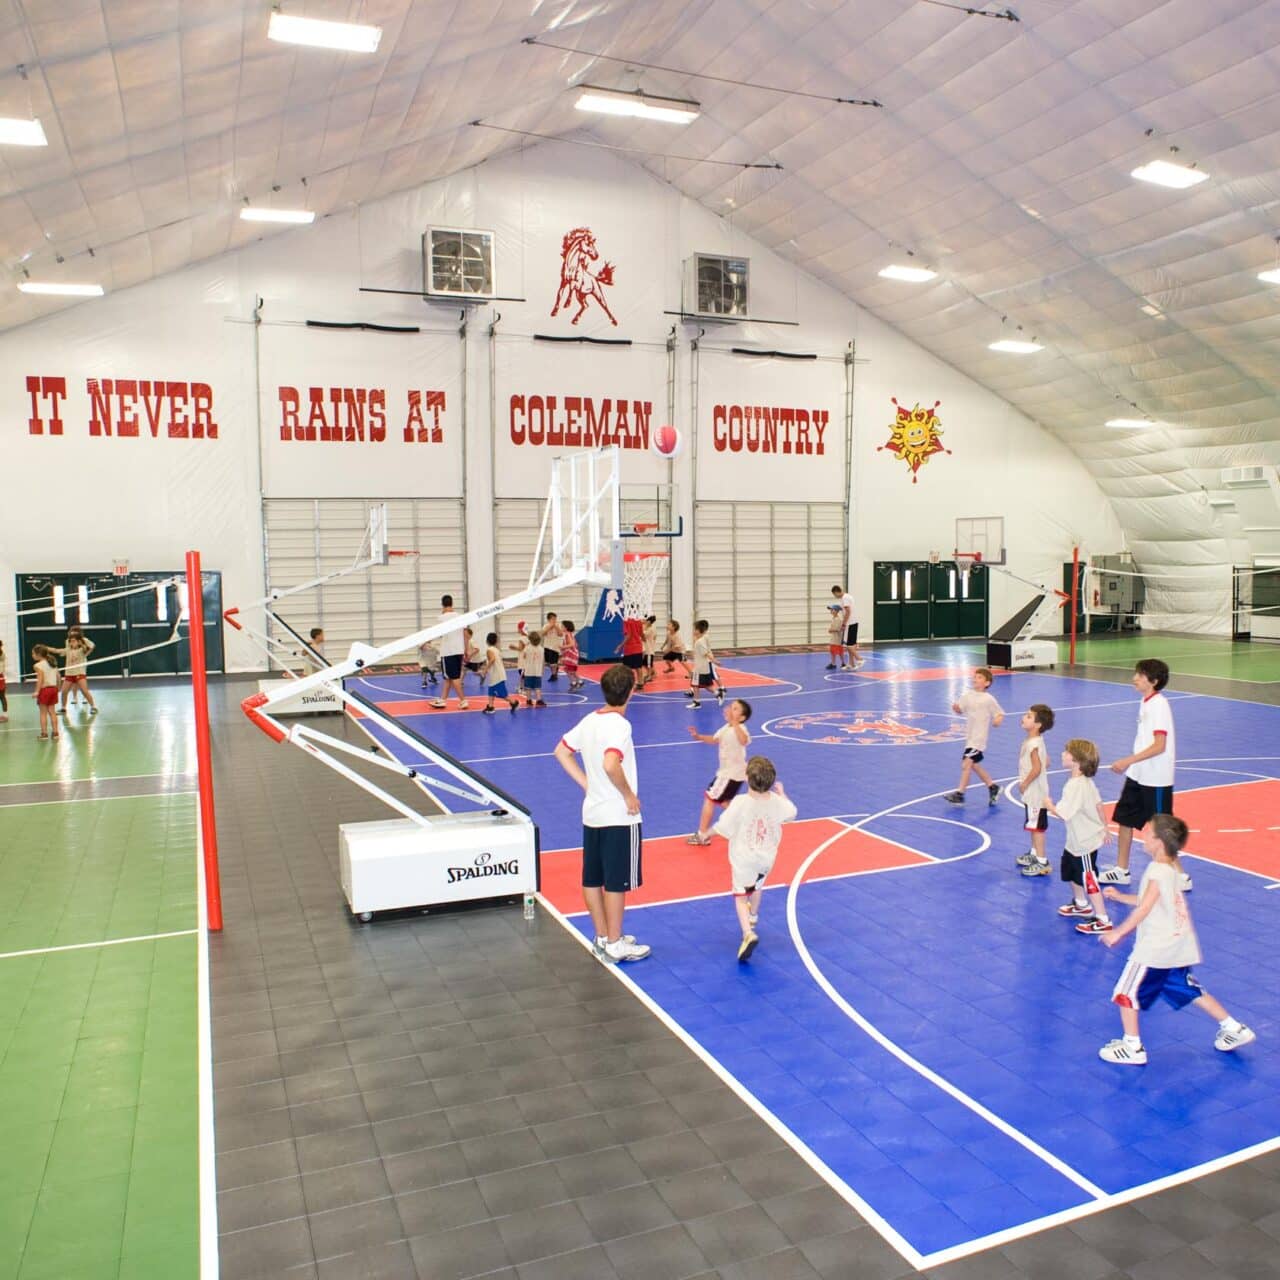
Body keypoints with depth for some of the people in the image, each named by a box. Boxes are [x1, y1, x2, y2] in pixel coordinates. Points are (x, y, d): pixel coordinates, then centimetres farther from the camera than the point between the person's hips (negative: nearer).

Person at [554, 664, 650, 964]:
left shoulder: (589, 720, 5)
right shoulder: (619, 724, -20)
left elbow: (561, 752, 13)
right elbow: (610, 764, -34)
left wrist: (587, 784, 12)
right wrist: (629, 795, -20)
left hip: (592, 812, 8)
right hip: (619, 816, -8)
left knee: (592, 879, 13)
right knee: (617, 882, 4)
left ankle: (602, 938, 27)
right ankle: (614, 946, 14)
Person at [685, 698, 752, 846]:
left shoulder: (740, 728, -27)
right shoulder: (726, 728, 3)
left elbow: (744, 741, -52)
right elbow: (715, 740, 22)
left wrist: (733, 722, -60)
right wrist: (698, 736, 7)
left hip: (732, 773, -10)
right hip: (727, 771, 10)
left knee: (709, 799, -1)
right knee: (723, 801, 25)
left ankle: (702, 835, 9)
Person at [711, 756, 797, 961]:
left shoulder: (740, 802, -27)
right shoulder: (776, 801, -14)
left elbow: (723, 828, -22)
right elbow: (791, 813, 9)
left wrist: (706, 833, -1)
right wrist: (781, 792, 25)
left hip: (743, 859, -4)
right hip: (766, 859, 4)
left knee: (741, 897, 7)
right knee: (757, 887, 31)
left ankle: (748, 933, -17)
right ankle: (753, 917, 57)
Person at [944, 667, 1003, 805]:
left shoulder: (988, 699, -9)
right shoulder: (967, 695, 4)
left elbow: (1000, 714, -2)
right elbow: (960, 711, 5)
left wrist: (998, 720, -23)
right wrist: (956, 708, -16)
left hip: (979, 738, -7)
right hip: (969, 736, 7)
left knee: (966, 764, -14)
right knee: (974, 765, 16)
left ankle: (959, 794, -8)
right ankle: (993, 788, 34)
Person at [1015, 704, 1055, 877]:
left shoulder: (1033, 744, -24)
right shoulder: (1037, 741, 7)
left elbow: (1036, 768, -30)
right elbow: (1046, 763, 16)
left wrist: (1024, 784, -17)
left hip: (1035, 793, -10)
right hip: (1033, 792, 10)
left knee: (1036, 826, -2)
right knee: (1033, 826, 21)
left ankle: (1042, 862, 4)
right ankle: (1034, 854, 35)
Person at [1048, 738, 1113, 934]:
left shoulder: (1075, 786, -29)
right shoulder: (1087, 782, 2)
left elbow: (1063, 814, -32)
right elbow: (1099, 804, 10)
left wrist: (1049, 805, -13)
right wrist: (1105, 827, 20)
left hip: (1084, 842, -10)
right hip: (1077, 840, 10)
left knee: (1088, 880, -2)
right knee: (1071, 873, 26)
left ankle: (1103, 921, 5)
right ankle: (1081, 905, 45)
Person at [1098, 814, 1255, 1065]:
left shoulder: (1157, 871, -20)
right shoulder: (1171, 868, 8)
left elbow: (1144, 909, -20)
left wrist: (1118, 933, -14)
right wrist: (1120, 896, 20)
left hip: (1154, 949, -9)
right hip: (1178, 947, 9)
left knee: (1126, 993, 2)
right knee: (1188, 991, 25)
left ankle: (1132, 1048, 7)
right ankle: (1233, 1028, 29)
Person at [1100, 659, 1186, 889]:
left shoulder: (1159, 705, -18)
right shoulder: (1146, 702, 8)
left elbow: (1159, 746, -24)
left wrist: (1128, 760, -24)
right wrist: (1129, 764, 19)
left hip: (1156, 780, -9)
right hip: (1138, 775, 9)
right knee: (1124, 819, 13)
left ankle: (1181, 877, 13)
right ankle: (1121, 871, 24)